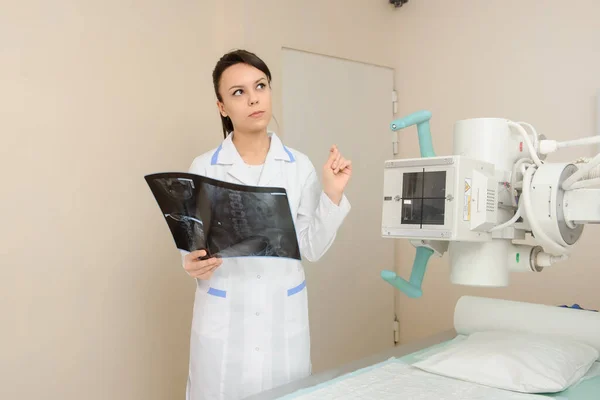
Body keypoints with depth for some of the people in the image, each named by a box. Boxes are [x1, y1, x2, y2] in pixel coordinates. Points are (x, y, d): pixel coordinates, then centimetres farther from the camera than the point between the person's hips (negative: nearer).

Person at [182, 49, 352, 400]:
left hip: (284, 318, 1)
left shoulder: (299, 166, 0)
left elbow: (312, 248, -1)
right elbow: (192, 242, 2)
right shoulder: (203, 168, -3)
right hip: (223, 320, -1)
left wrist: (333, 193, -11)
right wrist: (193, 263, -19)